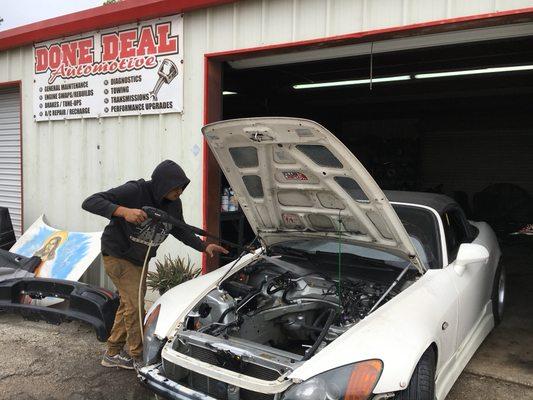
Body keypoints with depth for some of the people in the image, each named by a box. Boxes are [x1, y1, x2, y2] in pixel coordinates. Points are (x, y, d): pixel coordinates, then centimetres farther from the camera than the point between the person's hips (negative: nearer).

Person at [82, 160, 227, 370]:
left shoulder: (173, 203, -9)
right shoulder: (134, 191, -29)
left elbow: (180, 230, 8)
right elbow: (90, 202, -33)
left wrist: (204, 246, -3)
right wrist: (123, 211, -48)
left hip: (140, 260, 8)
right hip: (118, 256, -7)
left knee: (129, 305, 15)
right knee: (135, 305, -10)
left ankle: (113, 353, 31)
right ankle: (139, 357, 4)